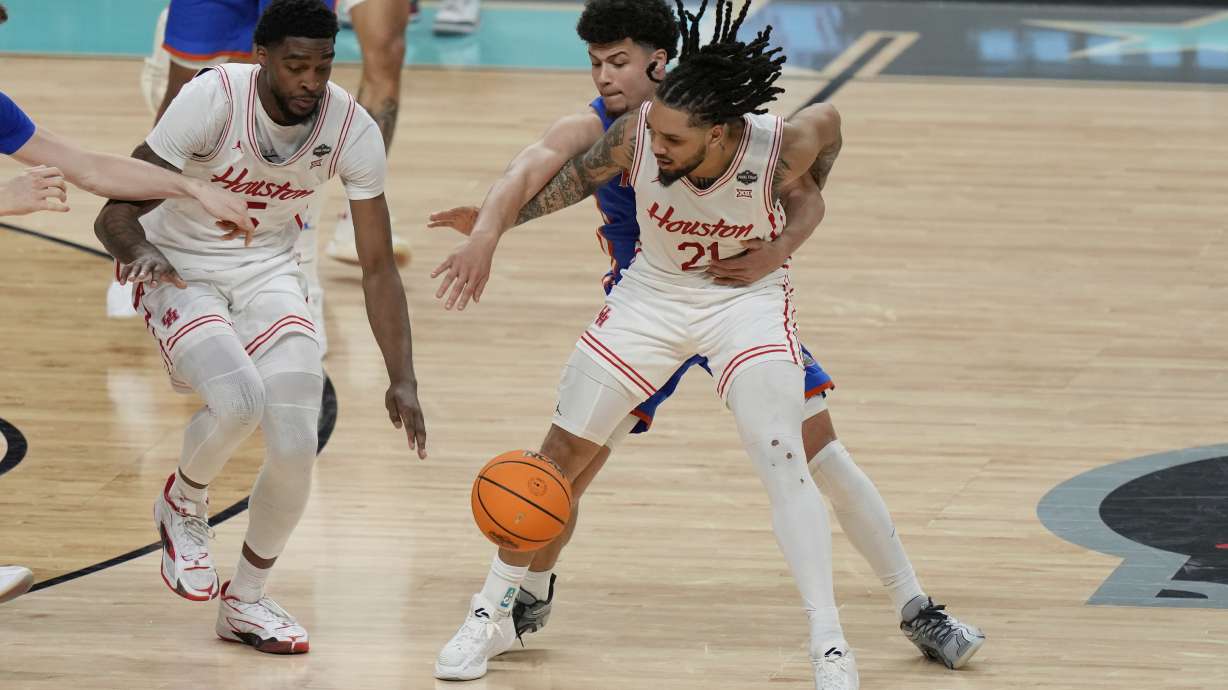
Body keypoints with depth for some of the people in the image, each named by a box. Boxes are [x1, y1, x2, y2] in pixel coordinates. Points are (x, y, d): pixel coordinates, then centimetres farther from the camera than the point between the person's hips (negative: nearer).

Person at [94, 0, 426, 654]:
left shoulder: (352, 129, -15)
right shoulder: (213, 98, -26)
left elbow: (378, 267, -8)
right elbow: (116, 213, -23)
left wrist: (403, 380, -17)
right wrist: (138, 248, -47)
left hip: (269, 273, 4)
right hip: (180, 272, -3)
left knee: (296, 448, -12)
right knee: (238, 399, -31)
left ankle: (245, 601, 14)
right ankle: (183, 505, 4)